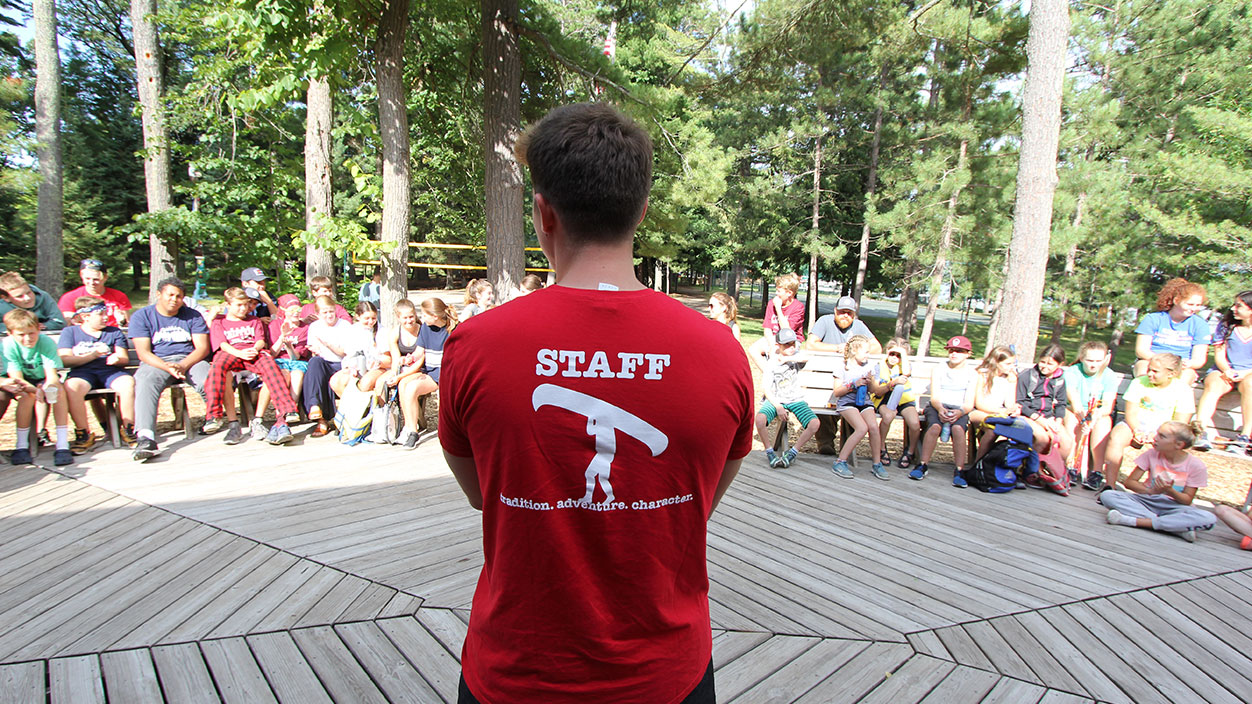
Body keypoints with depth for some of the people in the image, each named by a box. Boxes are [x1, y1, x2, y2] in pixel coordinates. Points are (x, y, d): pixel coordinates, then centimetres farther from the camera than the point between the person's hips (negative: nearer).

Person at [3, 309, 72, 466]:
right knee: (27, 395, -32)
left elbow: (52, 375, -25)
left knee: (59, 390, -32)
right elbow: (16, 378, -25)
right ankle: (22, 446, -22)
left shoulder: (46, 342, -21)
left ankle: (62, 445, -34)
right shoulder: (8, 345, -19)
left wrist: (46, 389, -49)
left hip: (45, 380, 0)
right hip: (26, 383, 0)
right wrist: (36, 390, -45)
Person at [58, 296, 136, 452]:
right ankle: (84, 434, -22)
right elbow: (65, 360, 1)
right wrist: (94, 354, -9)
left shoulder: (114, 332, 20)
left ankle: (128, 429, -18)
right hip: (83, 373, -1)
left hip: (111, 371, 1)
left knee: (128, 382, -33)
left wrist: (116, 359, -13)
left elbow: (125, 359, 11)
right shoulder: (70, 332, 15)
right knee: (71, 386, -36)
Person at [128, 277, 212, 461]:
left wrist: (183, 365, -18)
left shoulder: (192, 316, 11)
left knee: (208, 381, -33)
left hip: (190, 360, 1)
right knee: (145, 382, -35)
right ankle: (146, 437, -48)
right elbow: (144, 353, -3)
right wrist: (168, 368, -22)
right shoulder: (141, 316, 6)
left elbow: (202, 347, 1)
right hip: (156, 363, -1)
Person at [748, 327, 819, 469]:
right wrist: (777, 406, -20)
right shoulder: (770, 363, -5)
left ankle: (792, 452, -3)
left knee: (814, 423, -24)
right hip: (775, 399, -2)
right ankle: (769, 451, -9)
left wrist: (786, 359, -18)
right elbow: (767, 389, -8)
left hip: (795, 399, 2)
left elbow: (806, 357, -25)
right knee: (760, 418, -33)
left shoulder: (795, 356, 0)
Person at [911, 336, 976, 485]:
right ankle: (922, 465, -28)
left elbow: (969, 404, 0)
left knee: (957, 428, -35)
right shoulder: (939, 369, 10)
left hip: (960, 410, 0)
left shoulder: (972, 374, 9)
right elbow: (934, 397, 1)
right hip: (937, 407, 0)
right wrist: (940, 409, -22)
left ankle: (959, 471, -32)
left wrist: (960, 412, -23)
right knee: (935, 427, -34)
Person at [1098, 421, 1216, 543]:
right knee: (1106, 495, -26)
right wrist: (1151, 490, -23)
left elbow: (1187, 500, -5)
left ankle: (1135, 521, -34)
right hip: (1146, 501, 1)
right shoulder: (1152, 454, -3)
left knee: (1209, 519, -33)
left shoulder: (1196, 466, -6)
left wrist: (1169, 491, -26)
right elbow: (1129, 482, -3)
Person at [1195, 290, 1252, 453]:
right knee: (1212, 385, -32)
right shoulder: (1226, 325, 10)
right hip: (1224, 371, 2)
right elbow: (1219, 354, 6)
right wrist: (1226, 370, -14)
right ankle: (1203, 429, -48)